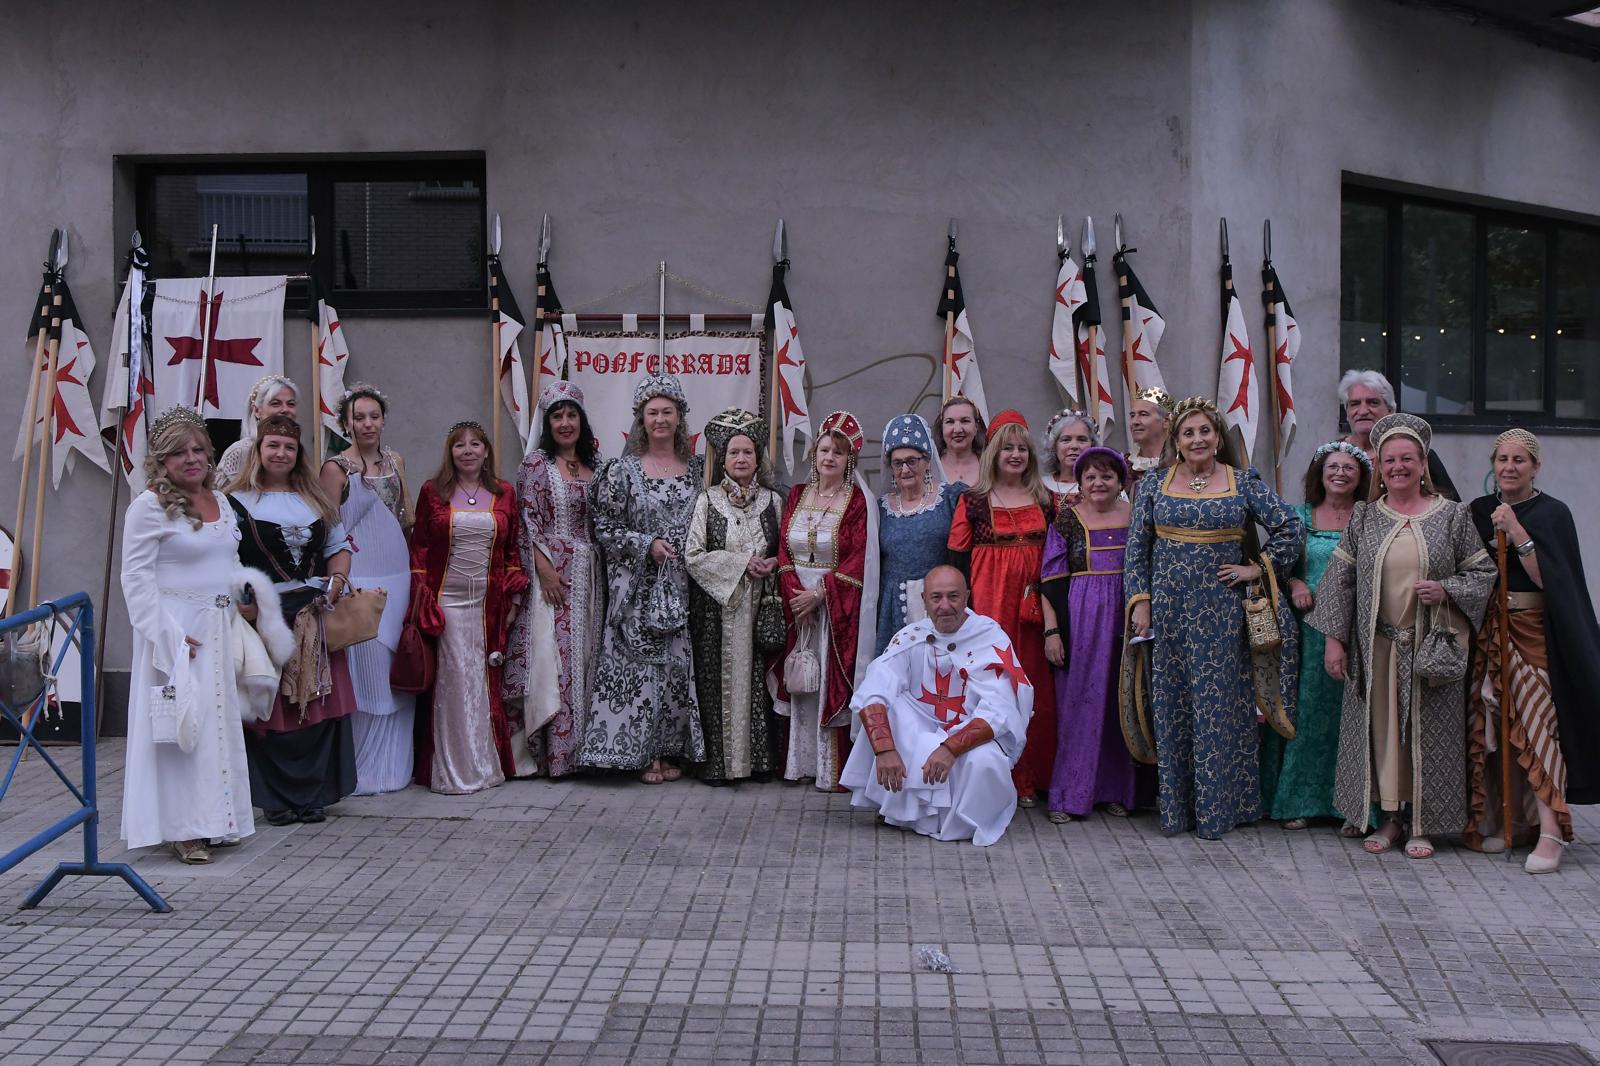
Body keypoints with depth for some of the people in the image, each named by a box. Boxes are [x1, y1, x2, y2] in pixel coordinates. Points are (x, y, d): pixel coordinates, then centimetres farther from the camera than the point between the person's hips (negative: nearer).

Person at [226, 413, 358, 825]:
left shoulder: (315, 500, 16)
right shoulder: (238, 502, 0)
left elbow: (339, 547, 18)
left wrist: (336, 583, 0)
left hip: (316, 616, 4)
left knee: (318, 706, 4)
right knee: (271, 709, 0)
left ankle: (314, 794, 14)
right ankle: (277, 799, 11)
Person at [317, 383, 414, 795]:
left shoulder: (395, 461, 11)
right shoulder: (336, 468, -6)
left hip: (397, 576, 6)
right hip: (357, 579, -6)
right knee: (364, 670, -5)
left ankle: (392, 763, 20)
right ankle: (361, 770, 6)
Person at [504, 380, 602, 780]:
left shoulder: (593, 463, 13)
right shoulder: (536, 462, -3)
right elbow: (528, 519, -8)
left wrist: (601, 567, 7)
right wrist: (544, 568, -15)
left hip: (589, 571, 6)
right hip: (552, 570, -5)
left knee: (583, 654, 7)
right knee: (551, 655, -7)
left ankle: (580, 744, 14)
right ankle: (551, 751, -2)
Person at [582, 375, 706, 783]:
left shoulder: (696, 468, 9)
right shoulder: (623, 470, -1)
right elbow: (603, 527, -2)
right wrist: (646, 544, -13)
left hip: (681, 585, 3)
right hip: (638, 585, -3)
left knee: (677, 665, 4)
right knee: (638, 665, -4)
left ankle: (670, 749, 14)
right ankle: (642, 752, 5)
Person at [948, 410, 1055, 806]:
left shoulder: (1045, 499, 11)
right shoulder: (973, 500, 3)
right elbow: (958, 558, 0)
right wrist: (964, 608, -7)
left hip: (1033, 606, 3)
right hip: (988, 605, -3)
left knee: (1035, 685, 3)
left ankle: (1030, 778, 12)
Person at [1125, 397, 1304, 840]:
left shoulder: (1245, 483, 2)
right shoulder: (1154, 485, 6)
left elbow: (1292, 528, 2)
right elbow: (1137, 548, 6)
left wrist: (1258, 569, -3)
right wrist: (1140, 601, -1)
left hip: (1222, 612, -1)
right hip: (1168, 609, 2)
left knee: (1222, 705, 0)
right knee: (1171, 704, 5)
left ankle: (1219, 807, 9)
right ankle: (1175, 807, 13)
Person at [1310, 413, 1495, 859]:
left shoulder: (1453, 515, 2)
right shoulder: (1363, 517, 5)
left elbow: (1483, 571, 5)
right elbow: (1338, 577, 5)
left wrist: (1446, 590, -14)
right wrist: (1334, 638, -1)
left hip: (1430, 648, -1)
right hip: (1375, 648, 2)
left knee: (1426, 731, 2)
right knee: (1380, 729, 5)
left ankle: (1423, 825, 14)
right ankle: (1389, 818, 18)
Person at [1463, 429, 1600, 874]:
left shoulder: (1552, 514, -2)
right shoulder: (1478, 511, 10)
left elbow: (1546, 577, -14)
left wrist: (1515, 531, -21)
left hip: (1535, 633, -4)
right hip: (1489, 633, 4)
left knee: (1537, 721, -13)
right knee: (1495, 727, 2)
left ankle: (1550, 830, -16)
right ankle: (1512, 819, 12)